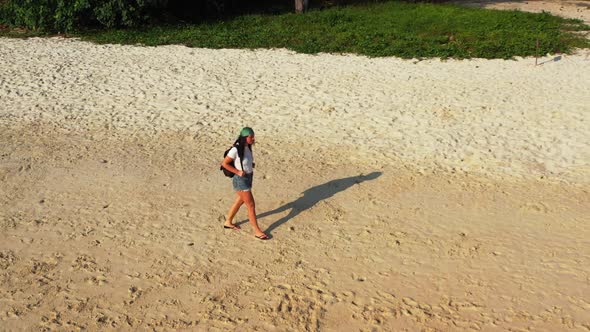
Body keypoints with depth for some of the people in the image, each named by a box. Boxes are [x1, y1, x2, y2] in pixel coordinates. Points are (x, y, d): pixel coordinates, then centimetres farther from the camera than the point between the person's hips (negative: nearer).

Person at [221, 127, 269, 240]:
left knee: (240, 201, 23)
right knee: (251, 205, -1)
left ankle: (228, 222, 42)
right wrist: (238, 172, -19)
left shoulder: (247, 147, 1)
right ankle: (257, 231, 12)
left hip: (248, 178, 9)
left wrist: (251, 169, 3)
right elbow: (224, 163, -17)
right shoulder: (236, 149, -23)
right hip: (241, 180, -9)